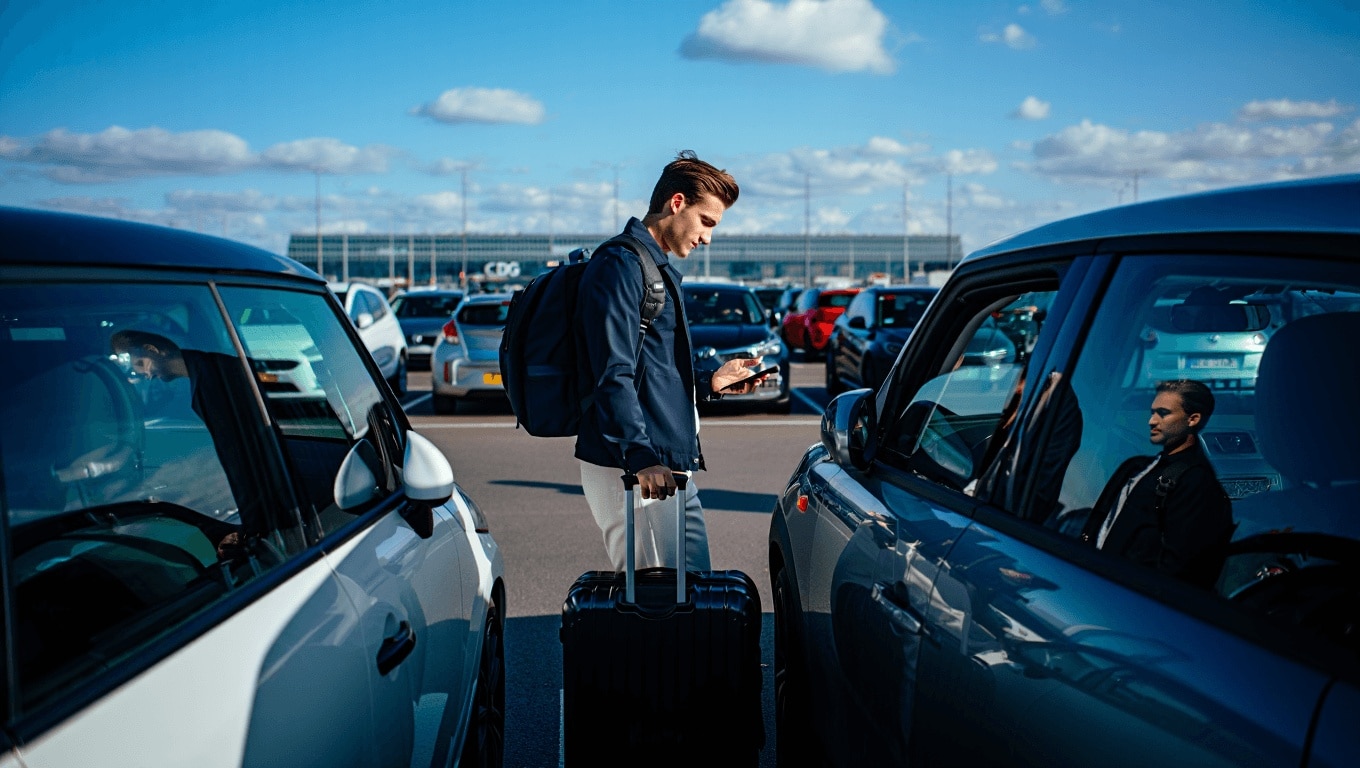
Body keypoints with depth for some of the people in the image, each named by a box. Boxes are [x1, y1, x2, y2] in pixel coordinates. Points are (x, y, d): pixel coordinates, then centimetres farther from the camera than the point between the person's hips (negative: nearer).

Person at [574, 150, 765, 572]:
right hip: (631, 471, -10)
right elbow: (613, 374, -20)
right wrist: (640, 457, -28)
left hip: (668, 468, 10)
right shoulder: (620, 265, -9)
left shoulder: (659, 268, 24)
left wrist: (710, 382, 18)